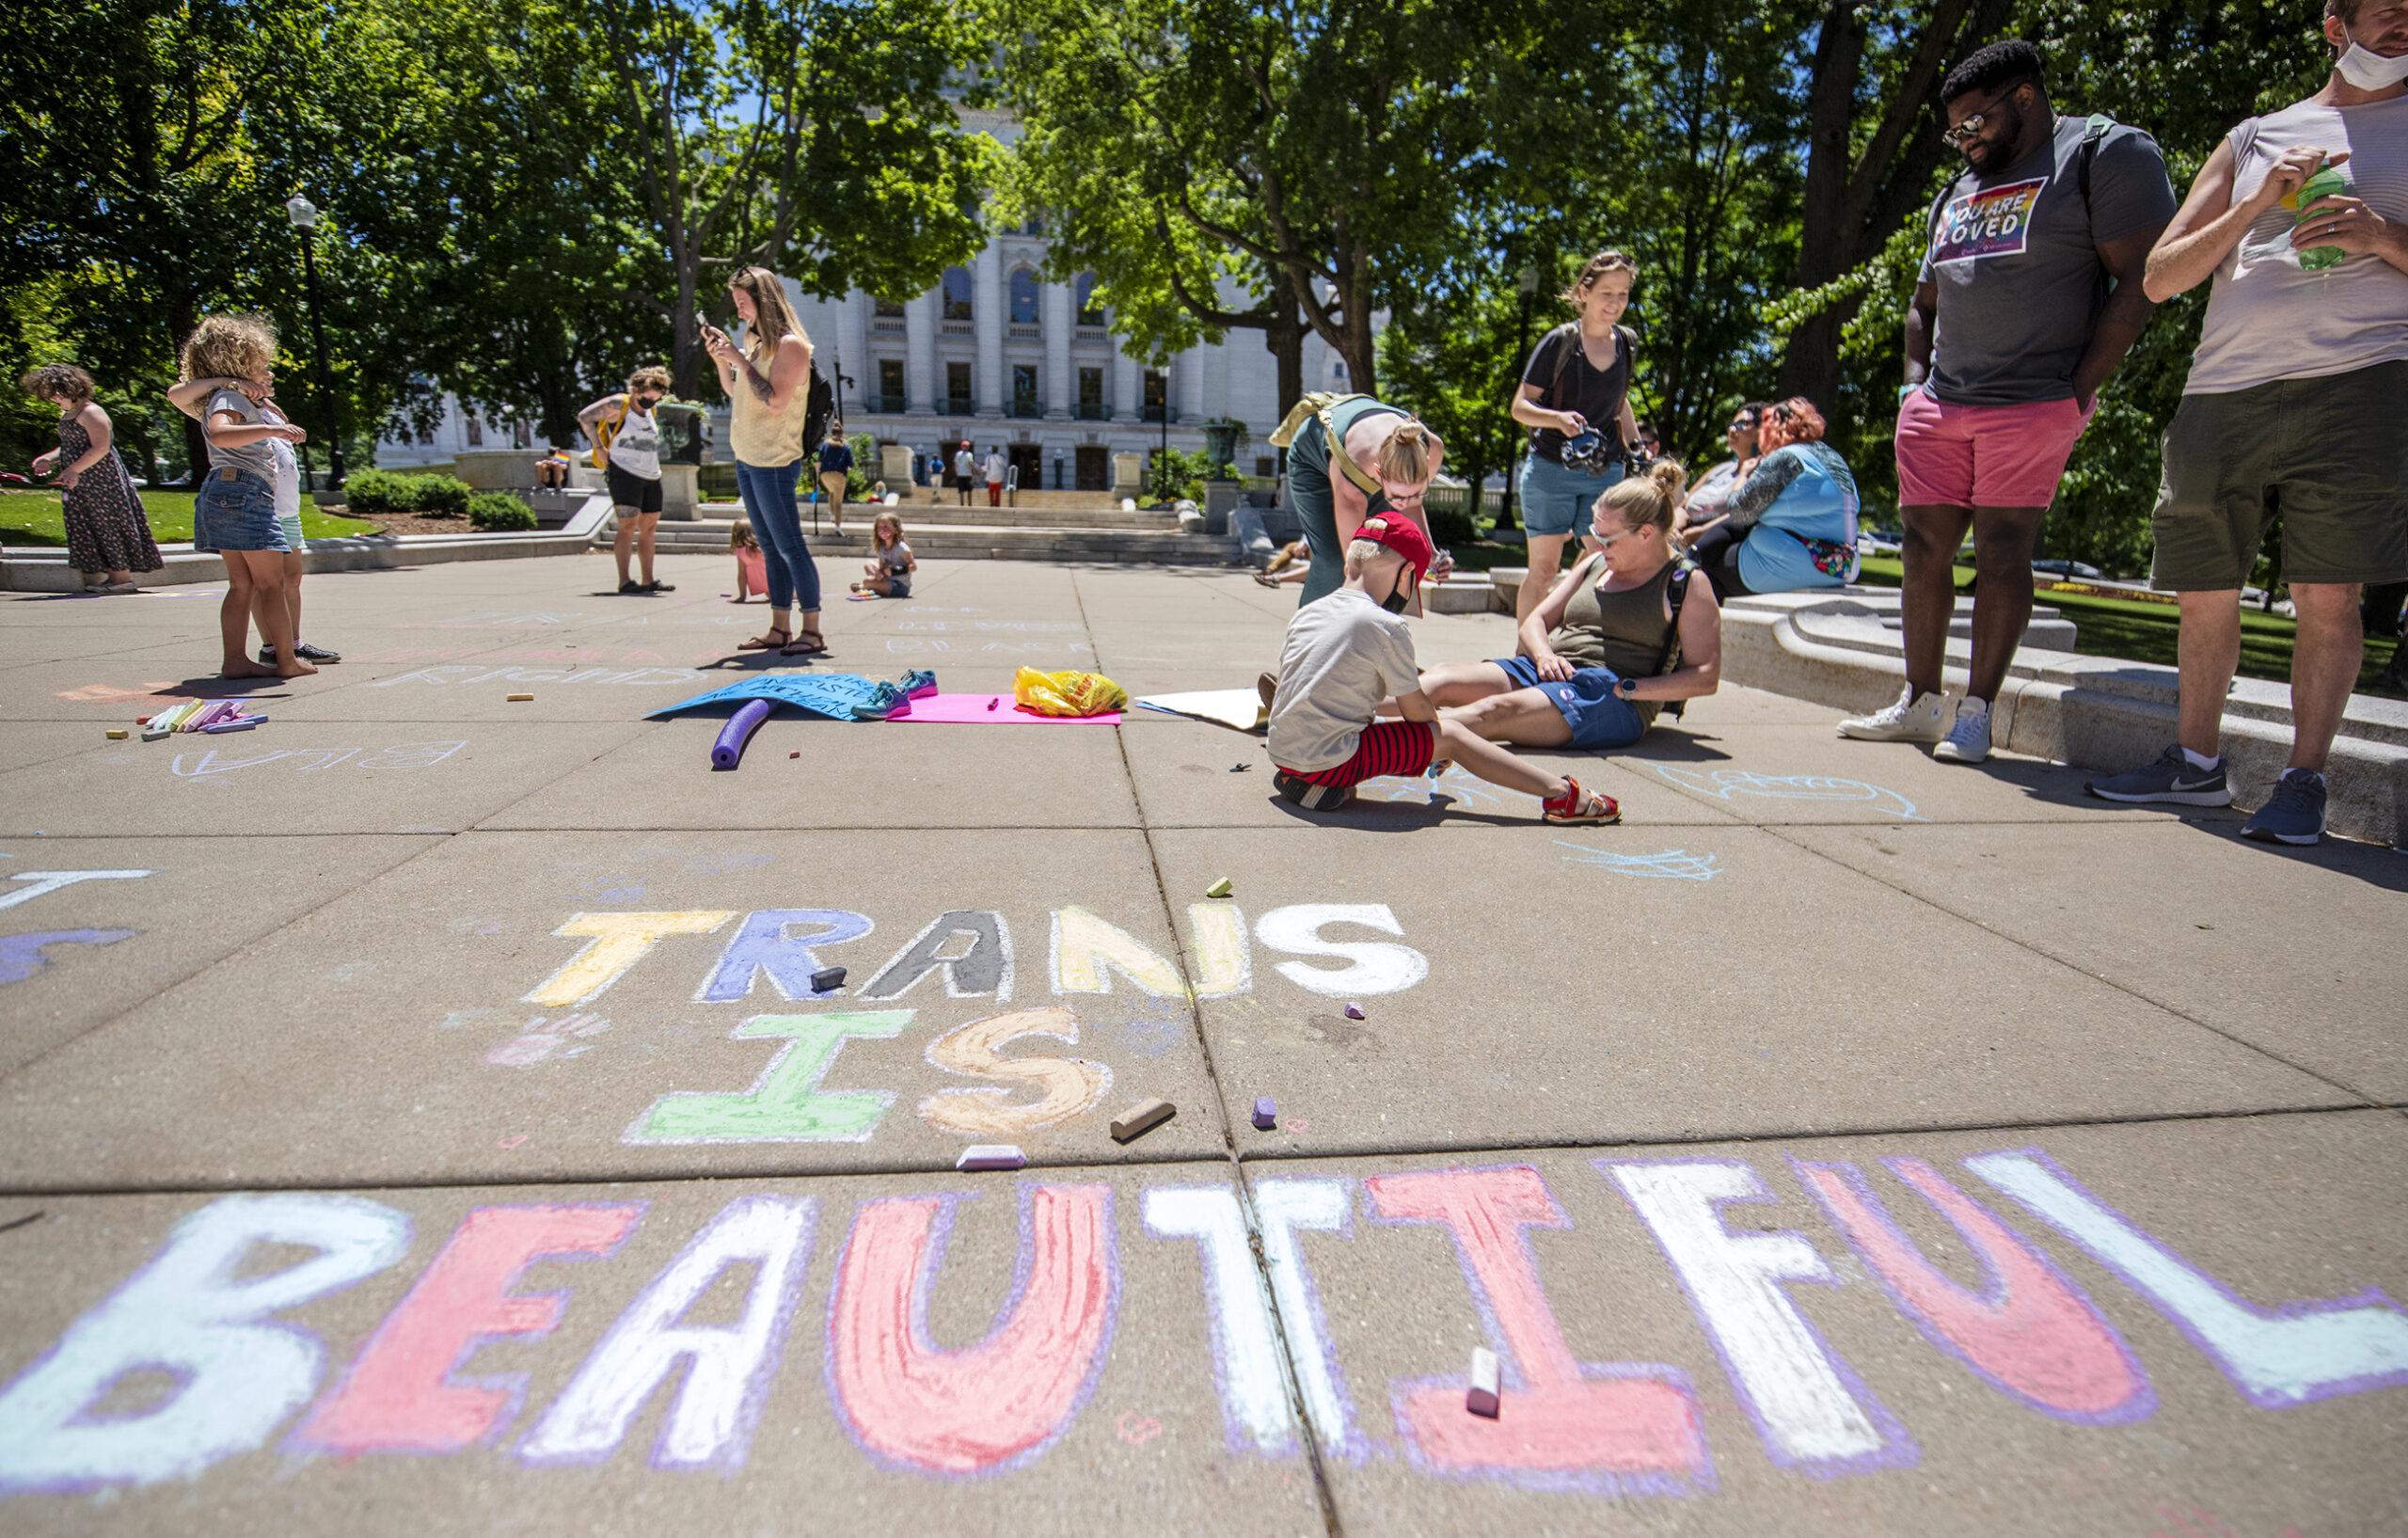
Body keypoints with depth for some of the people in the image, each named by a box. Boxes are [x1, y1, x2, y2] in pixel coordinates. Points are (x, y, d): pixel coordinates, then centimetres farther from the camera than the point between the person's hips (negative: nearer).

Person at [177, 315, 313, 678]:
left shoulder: (236, 401, 26)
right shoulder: (228, 398, -6)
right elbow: (219, 433, -28)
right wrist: (270, 429, -37)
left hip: (224, 497, 10)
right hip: (243, 491, -10)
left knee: (242, 584, 7)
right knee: (271, 583, -7)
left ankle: (234, 659, 4)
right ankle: (287, 662, -6)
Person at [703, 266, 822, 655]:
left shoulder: (790, 344, -11)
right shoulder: (756, 343, 15)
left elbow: (776, 402, -20)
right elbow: (734, 392, 23)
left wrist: (740, 360, -14)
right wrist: (721, 357, 9)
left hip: (774, 463, -9)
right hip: (747, 460, 9)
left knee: (790, 547, -7)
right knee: (771, 548, 9)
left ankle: (812, 632, -3)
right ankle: (779, 630, 13)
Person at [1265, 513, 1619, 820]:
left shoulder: (1305, 614, 10)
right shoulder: (1387, 626, -10)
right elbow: (1417, 711, -4)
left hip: (1279, 751, 7)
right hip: (1330, 761, -7)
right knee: (1452, 735, 2)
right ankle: (1560, 792, -1)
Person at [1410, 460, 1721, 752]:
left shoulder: (1689, 585, 2)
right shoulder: (1594, 564, 21)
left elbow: (1705, 677, -6)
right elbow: (1535, 621, 20)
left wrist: (1626, 688, -15)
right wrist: (1543, 655, -3)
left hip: (1612, 699, -7)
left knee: (1494, 712, -35)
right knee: (1443, 679, -19)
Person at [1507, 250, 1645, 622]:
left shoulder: (1625, 342, 7)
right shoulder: (1560, 341, -8)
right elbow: (1520, 406, -9)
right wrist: (1558, 418, -28)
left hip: (1605, 474, 4)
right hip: (1551, 469, -4)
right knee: (1544, 567, 0)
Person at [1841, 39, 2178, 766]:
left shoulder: (2106, 153, 1)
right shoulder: (1957, 193, 21)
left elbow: (2138, 281, -7)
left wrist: (2080, 389, -13)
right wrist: (1916, 381, 12)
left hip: (2034, 403, -6)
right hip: (1938, 406, 6)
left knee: (2001, 551, -7)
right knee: (1924, 547, 2)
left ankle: (1977, 712, -2)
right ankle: (1921, 701, 11)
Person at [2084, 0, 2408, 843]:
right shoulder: (2254, 139, 20)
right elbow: (2160, 278, 14)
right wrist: (2255, 206, 0)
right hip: (2225, 392, 2)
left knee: (2328, 591, -10)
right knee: (2205, 591, 4)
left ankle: (2304, 778, -2)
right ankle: (2196, 762, 17)